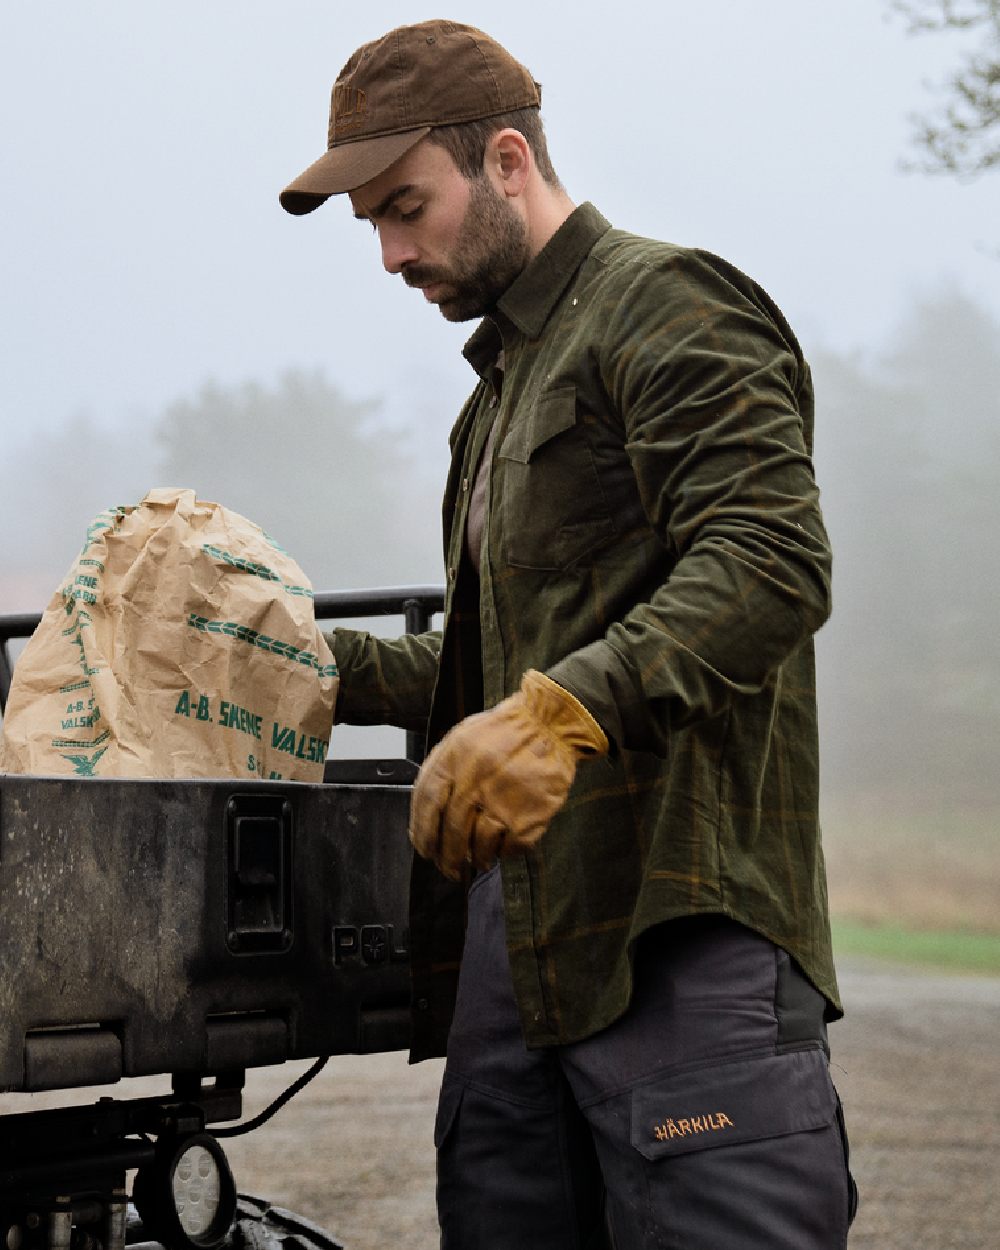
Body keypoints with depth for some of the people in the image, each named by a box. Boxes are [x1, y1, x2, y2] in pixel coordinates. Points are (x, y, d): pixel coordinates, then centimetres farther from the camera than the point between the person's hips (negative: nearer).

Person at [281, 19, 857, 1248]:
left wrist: (567, 709, -30)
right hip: (512, 928, 9)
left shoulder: (670, 306, -2)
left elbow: (770, 562, -18)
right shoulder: (507, 379, 28)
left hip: (682, 920, -9)